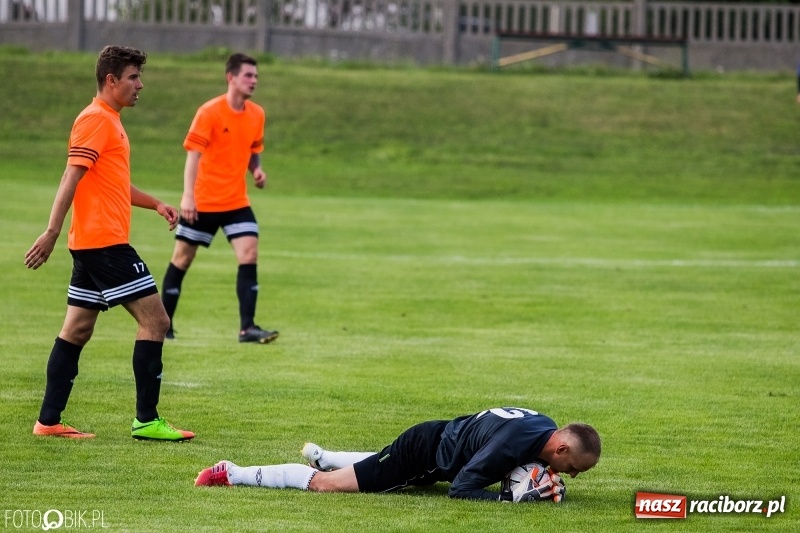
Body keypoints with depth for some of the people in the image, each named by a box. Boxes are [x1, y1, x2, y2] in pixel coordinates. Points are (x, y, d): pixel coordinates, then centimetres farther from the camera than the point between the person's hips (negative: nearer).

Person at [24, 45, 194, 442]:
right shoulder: (96, 120, -11)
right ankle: (146, 420, -8)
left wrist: (156, 204, 21)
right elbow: (71, 178, -19)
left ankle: (49, 421, 11)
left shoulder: (109, 121, 20)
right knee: (154, 320, -9)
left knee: (76, 331, 10)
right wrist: (52, 233, -25)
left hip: (90, 245, 10)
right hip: (104, 242, -10)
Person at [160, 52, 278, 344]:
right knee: (183, 258, 5)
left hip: (236, 201, 5)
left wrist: (256, 169, -2)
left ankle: (247, 327, -11)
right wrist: (187, 195, -24)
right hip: (203, 201, -4)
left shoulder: (256, 114, 5)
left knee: (249, 254, -11)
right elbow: (193, 153, -16)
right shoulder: (210, 112, -12)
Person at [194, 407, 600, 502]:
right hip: (424, 453, -9)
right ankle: (233, 474, 4)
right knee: (326, 484, -4)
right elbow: (459, 490, -32)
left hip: (443, 438, 9)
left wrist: (552, 485, -11)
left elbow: (529, 464, 11)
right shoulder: (510, 445, -36)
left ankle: (320, 456, 58)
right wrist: (517, 497, -36)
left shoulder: (547, 430, -9)